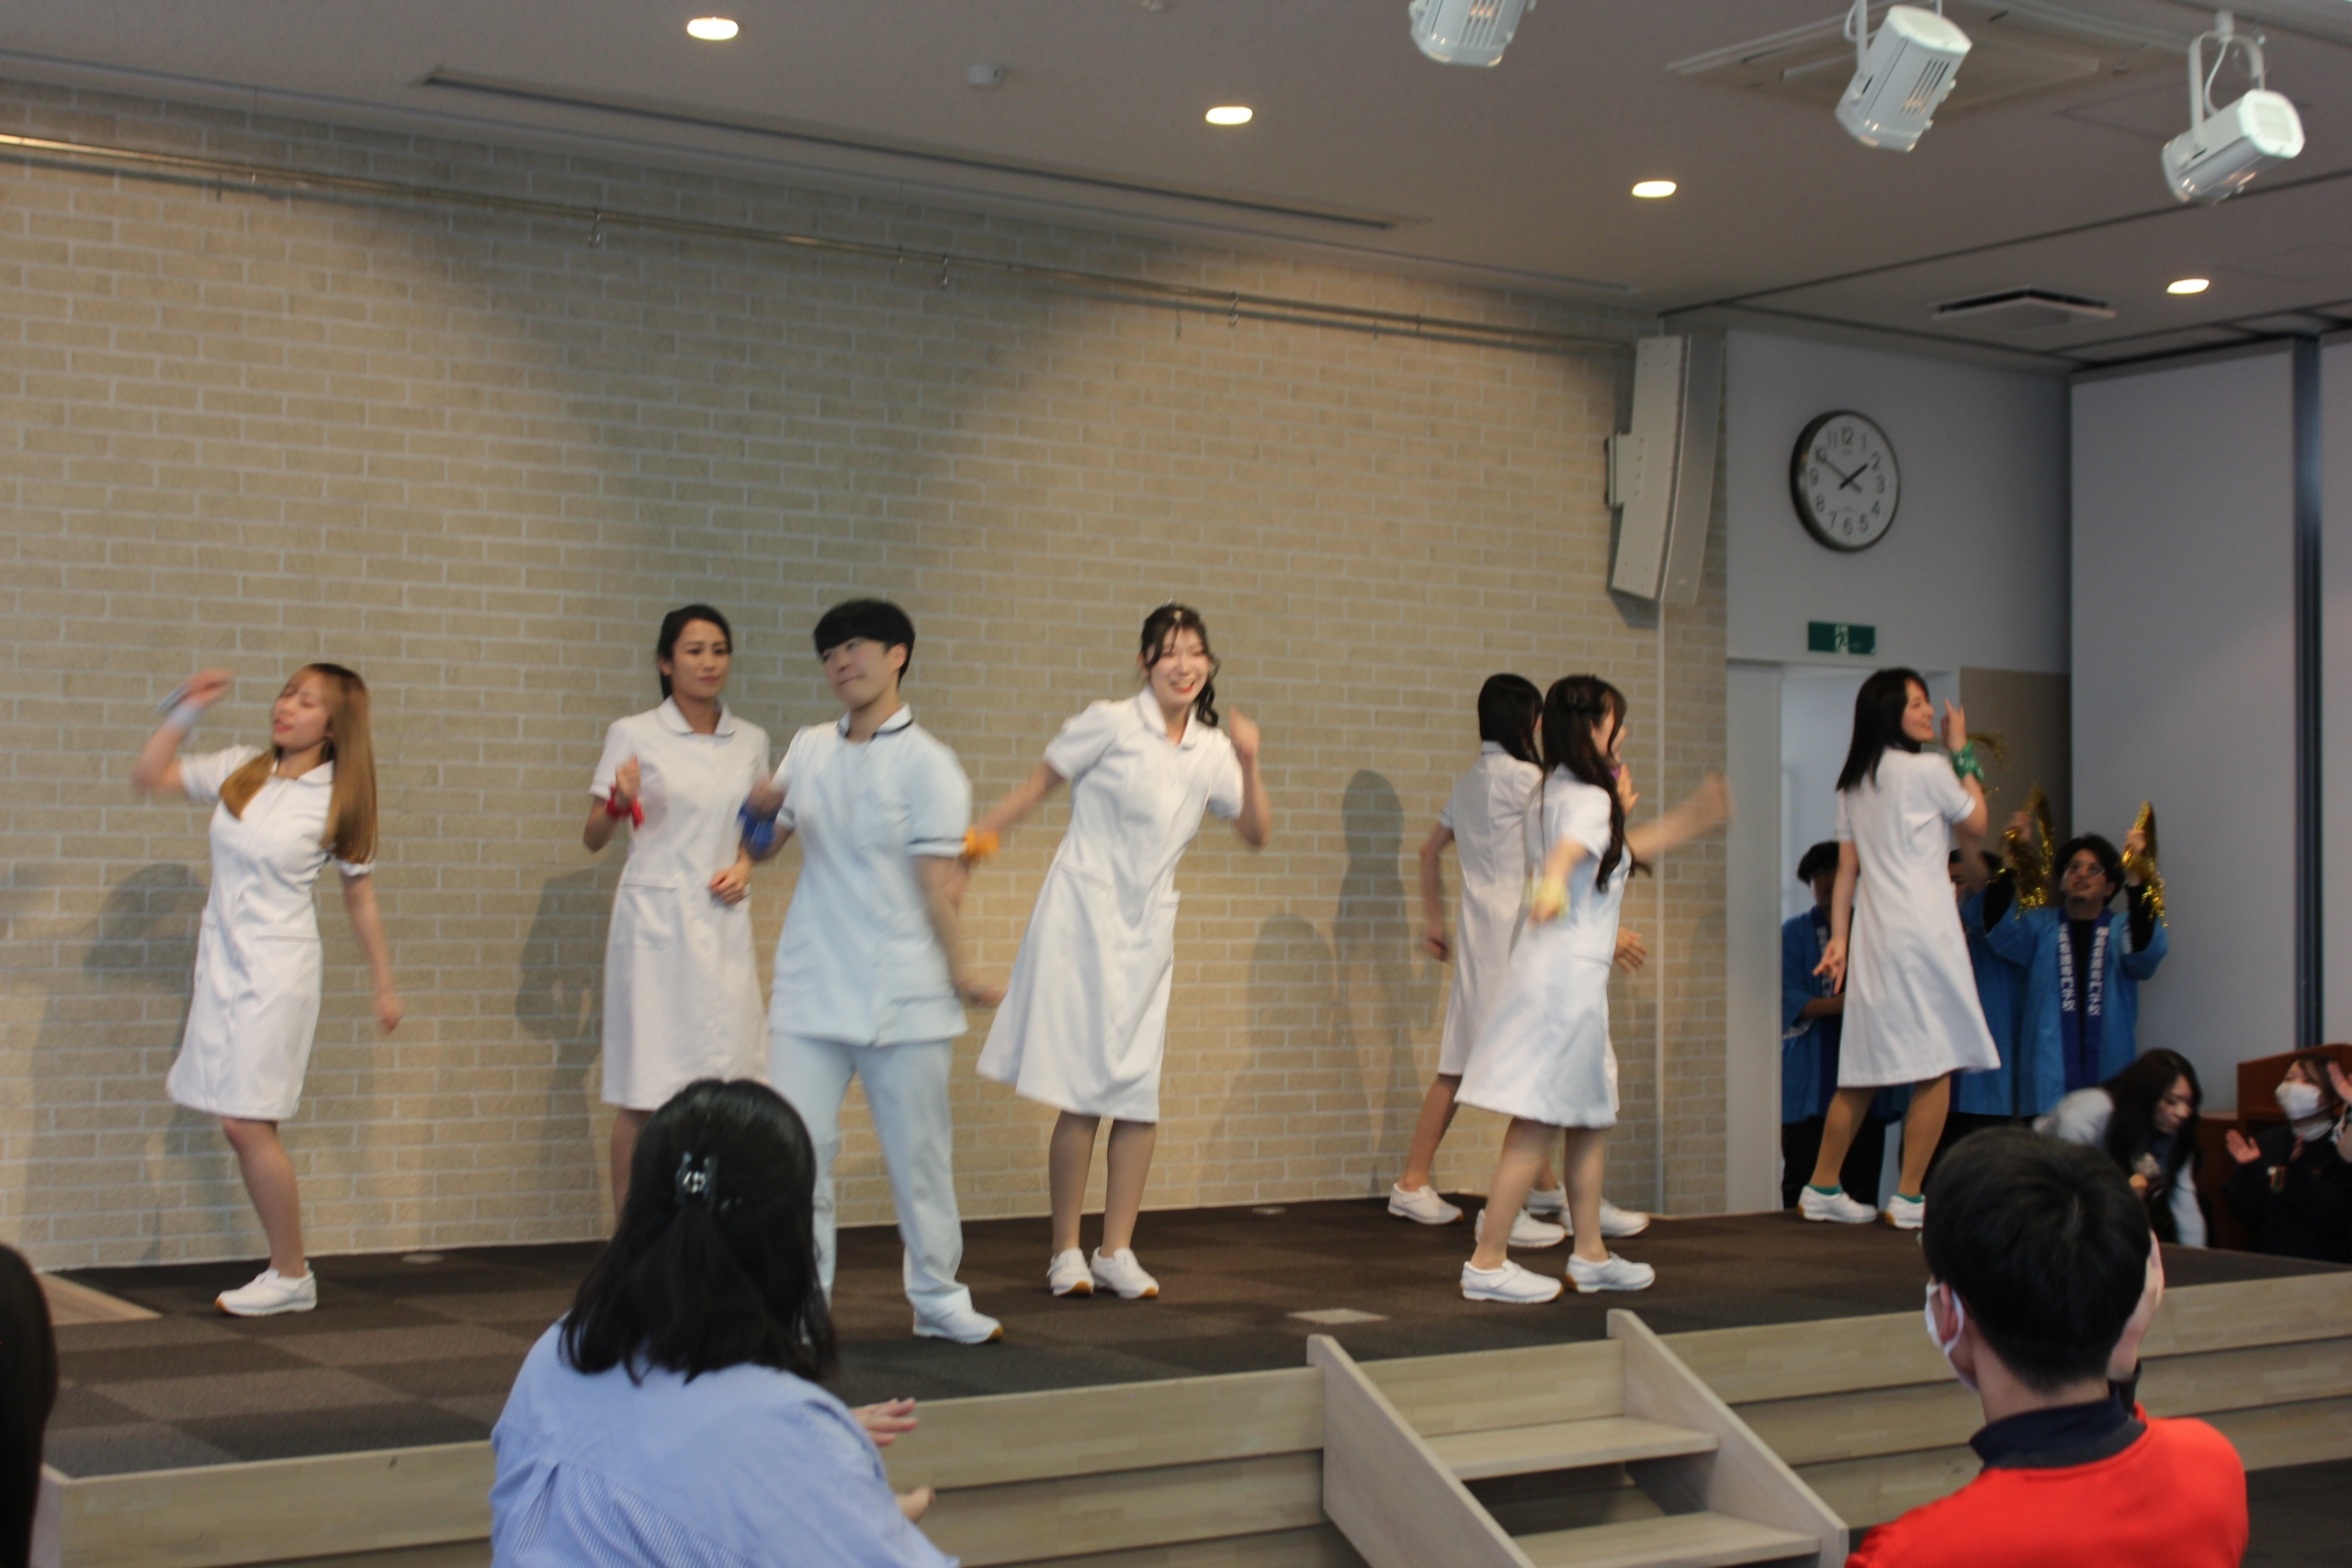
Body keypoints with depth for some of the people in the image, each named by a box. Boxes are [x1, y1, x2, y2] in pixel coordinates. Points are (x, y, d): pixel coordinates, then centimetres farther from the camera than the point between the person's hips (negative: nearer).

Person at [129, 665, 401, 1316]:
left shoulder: (339, 799, -4)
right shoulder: (240, 770, 6)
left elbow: (360, 898, 3)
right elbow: (147, 775, 11)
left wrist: (385, 983, 5)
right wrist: (186, 711, 1)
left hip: (279, 971, -5)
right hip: (221, 963, 5)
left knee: (247, 1122, -9)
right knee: (241, 1126, 5)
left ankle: (291, 1277, 3)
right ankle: (287, 1268, 15)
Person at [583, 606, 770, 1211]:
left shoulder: (750, 742, 10)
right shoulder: (634, 735, 0)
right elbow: (593, 838, 1)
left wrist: (744, 865, 1)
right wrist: (618, 804, -20)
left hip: (724, 924, 3)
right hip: (654, 918, -3)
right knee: (644, 1093, -2)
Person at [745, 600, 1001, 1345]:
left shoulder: (927, 764, -5)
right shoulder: (808, 749, 10)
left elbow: (938, 885, -9)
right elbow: (764, 846, 18)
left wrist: (960, 974, -15)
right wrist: (761, 809, -4)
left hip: (903, 998, -4)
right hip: (810, 994, 4)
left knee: (919, 1153, 5)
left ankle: (938, 1298, 20)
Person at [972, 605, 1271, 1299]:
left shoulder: (1210, 749, 11)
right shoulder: (1111, 724, -4)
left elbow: (1256, 833, 13)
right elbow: (1040, 783, 0)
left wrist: (1248, 765, -2)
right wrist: (982, 834, -8)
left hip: (1148, 930, 5)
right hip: (1083, 916, -5)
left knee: (1141, 1096, 1)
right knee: (1081, 1092, -6)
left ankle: (1117, 1250, 13)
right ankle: (1066, 1252, 5)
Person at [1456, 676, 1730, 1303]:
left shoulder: (1557, 796, 17)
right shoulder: (1589, 800, -12)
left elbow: (1623, 849, 31)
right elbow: (1567, 851, -34)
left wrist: (1691, 819, 33)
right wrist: (1552, 885, -56)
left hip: (1569, 975, 10)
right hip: (1567, 974, -10)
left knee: (1591, 1117, 17)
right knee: (1537, 1125, -8)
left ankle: (1591, 1254, 26)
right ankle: (1486, 1263, -6)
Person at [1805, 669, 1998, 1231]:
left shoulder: (1853, 785, 14)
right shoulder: (1928, 771, -6)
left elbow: (1846, 869, 12)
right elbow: (1974, 825, 9)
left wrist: (1839, 939, 10)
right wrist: (1962, 751, 13)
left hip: (1873, 933, 8)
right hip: (1923, 930, -8)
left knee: (1864, 1069, 13)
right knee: (1936, 1067, -2)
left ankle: (1822, 1189, 17)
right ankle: (1910, 1197, -3)